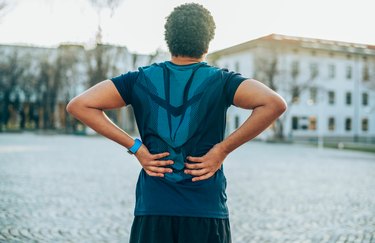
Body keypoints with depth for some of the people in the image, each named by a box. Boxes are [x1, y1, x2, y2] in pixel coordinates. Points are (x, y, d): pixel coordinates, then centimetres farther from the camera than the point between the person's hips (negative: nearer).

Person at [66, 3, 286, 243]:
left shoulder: (140, 80, 1)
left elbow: (78, 105, -3)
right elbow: (275, 104, -18)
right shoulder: (221, 81, -4)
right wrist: (223, 149, -12)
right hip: (207, 210, -1)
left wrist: (135, 147, -5)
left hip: (152, 208, 2)